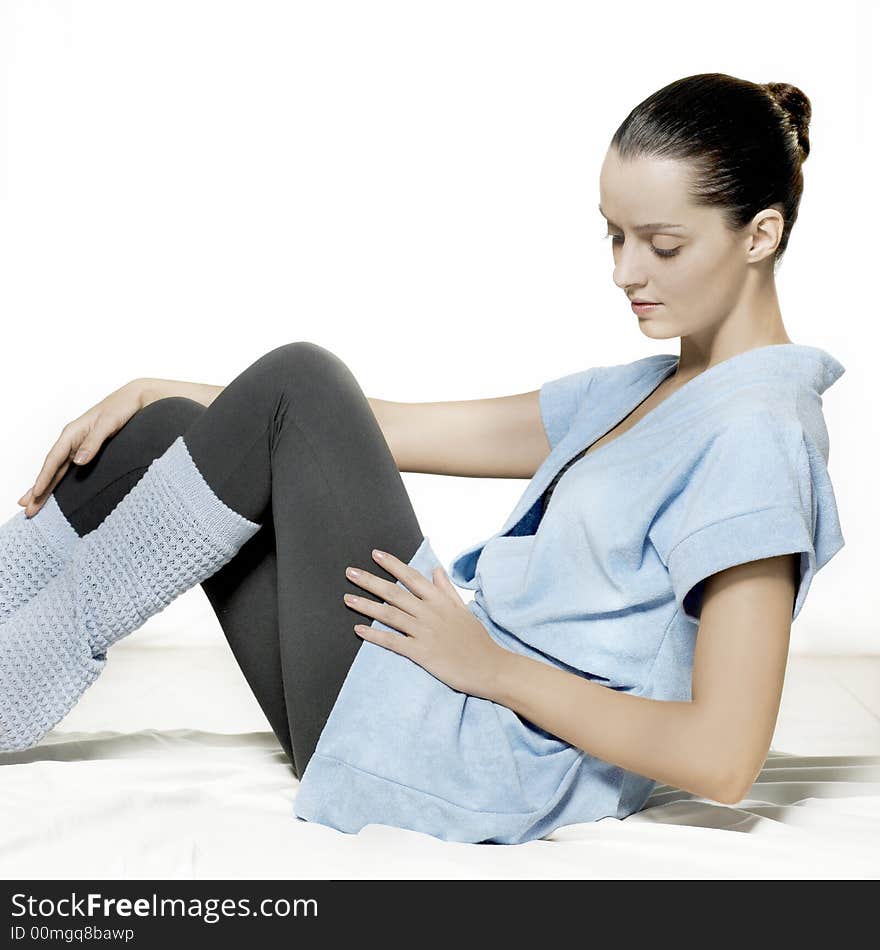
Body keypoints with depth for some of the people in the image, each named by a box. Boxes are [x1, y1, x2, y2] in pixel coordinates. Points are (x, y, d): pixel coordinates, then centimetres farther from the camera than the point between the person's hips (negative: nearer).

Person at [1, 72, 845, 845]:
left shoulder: (757, 433, -12)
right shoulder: (635, 394, 14)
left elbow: (722, 760, -21)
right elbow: (397, 430, 12)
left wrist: (490, 665, -14)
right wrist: (159, 394, 9)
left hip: (478, 772, -8)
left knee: (298, 381, -13)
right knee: (169, 432, 4)